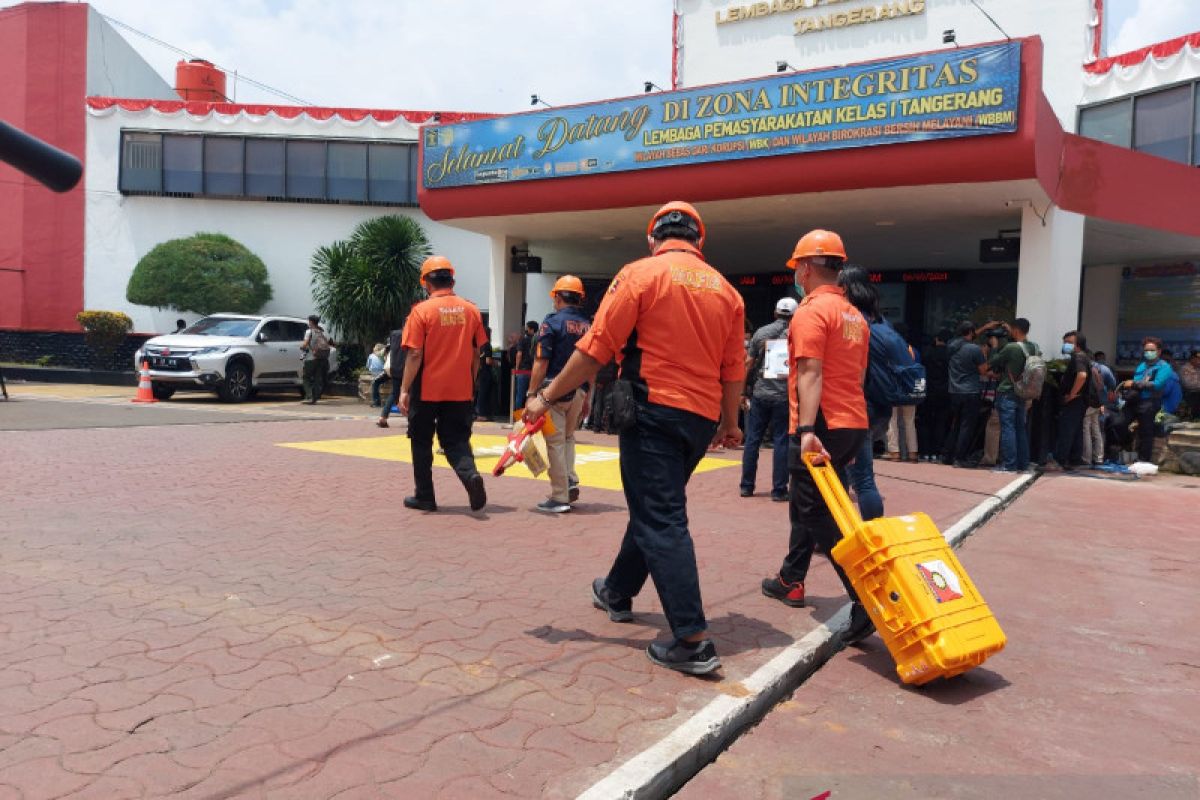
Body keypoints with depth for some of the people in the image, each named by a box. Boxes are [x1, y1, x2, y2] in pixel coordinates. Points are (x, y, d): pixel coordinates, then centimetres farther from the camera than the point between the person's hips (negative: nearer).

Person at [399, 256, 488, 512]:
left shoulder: (422, 310, -9)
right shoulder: (471, 310, 3)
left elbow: (414, 355, -12)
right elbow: (476, 354, 7)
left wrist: (404, 390, -6)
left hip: (426, 391, -3)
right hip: (460, 392, 3)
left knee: (422, 443, 12)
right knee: (456, 440, 11)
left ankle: (424, 497, 18)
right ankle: (470, 474, -17)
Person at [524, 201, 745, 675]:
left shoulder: (640, 274, -5)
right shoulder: (725, 290, 10)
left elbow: (595, 349, -11)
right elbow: (733, 368, 11)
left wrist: (547, 398, -3)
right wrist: (729, 422, 26)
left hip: (652, 410, -6)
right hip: (701, 418, 7)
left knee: (661, 521, -4)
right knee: (654, 508, 21)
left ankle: (693, 641, -8)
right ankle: (617, 592, 40)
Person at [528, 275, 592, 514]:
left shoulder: (552, 322, -9)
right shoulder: (588, 326, 8)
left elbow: (541, 363, -13)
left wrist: (532, 394, -9)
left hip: (554, 391, -6)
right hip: (579, 392, 6)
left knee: (555, 442, 2)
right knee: (568, 437, 24)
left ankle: (560, 498, 5)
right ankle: (571, 481, 12)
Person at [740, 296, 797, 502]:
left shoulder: (761, 333, 4)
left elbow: (749, 363, 5)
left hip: (760, 394, 2)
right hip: (785, 396, -2)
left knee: (752, 439, 10)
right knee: (781, 442, 3)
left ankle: (747, 486, 15)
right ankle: (779, 490, 4)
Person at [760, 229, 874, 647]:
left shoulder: (812, 310, -11)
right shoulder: (855, 316, 16)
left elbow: (810, 374, -23)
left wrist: (808, 430, -30)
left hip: (821, 427, -9)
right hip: (852, 423, 9)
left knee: (822, 516, -7)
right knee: (806, 504, 22)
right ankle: (790, 580, 34)